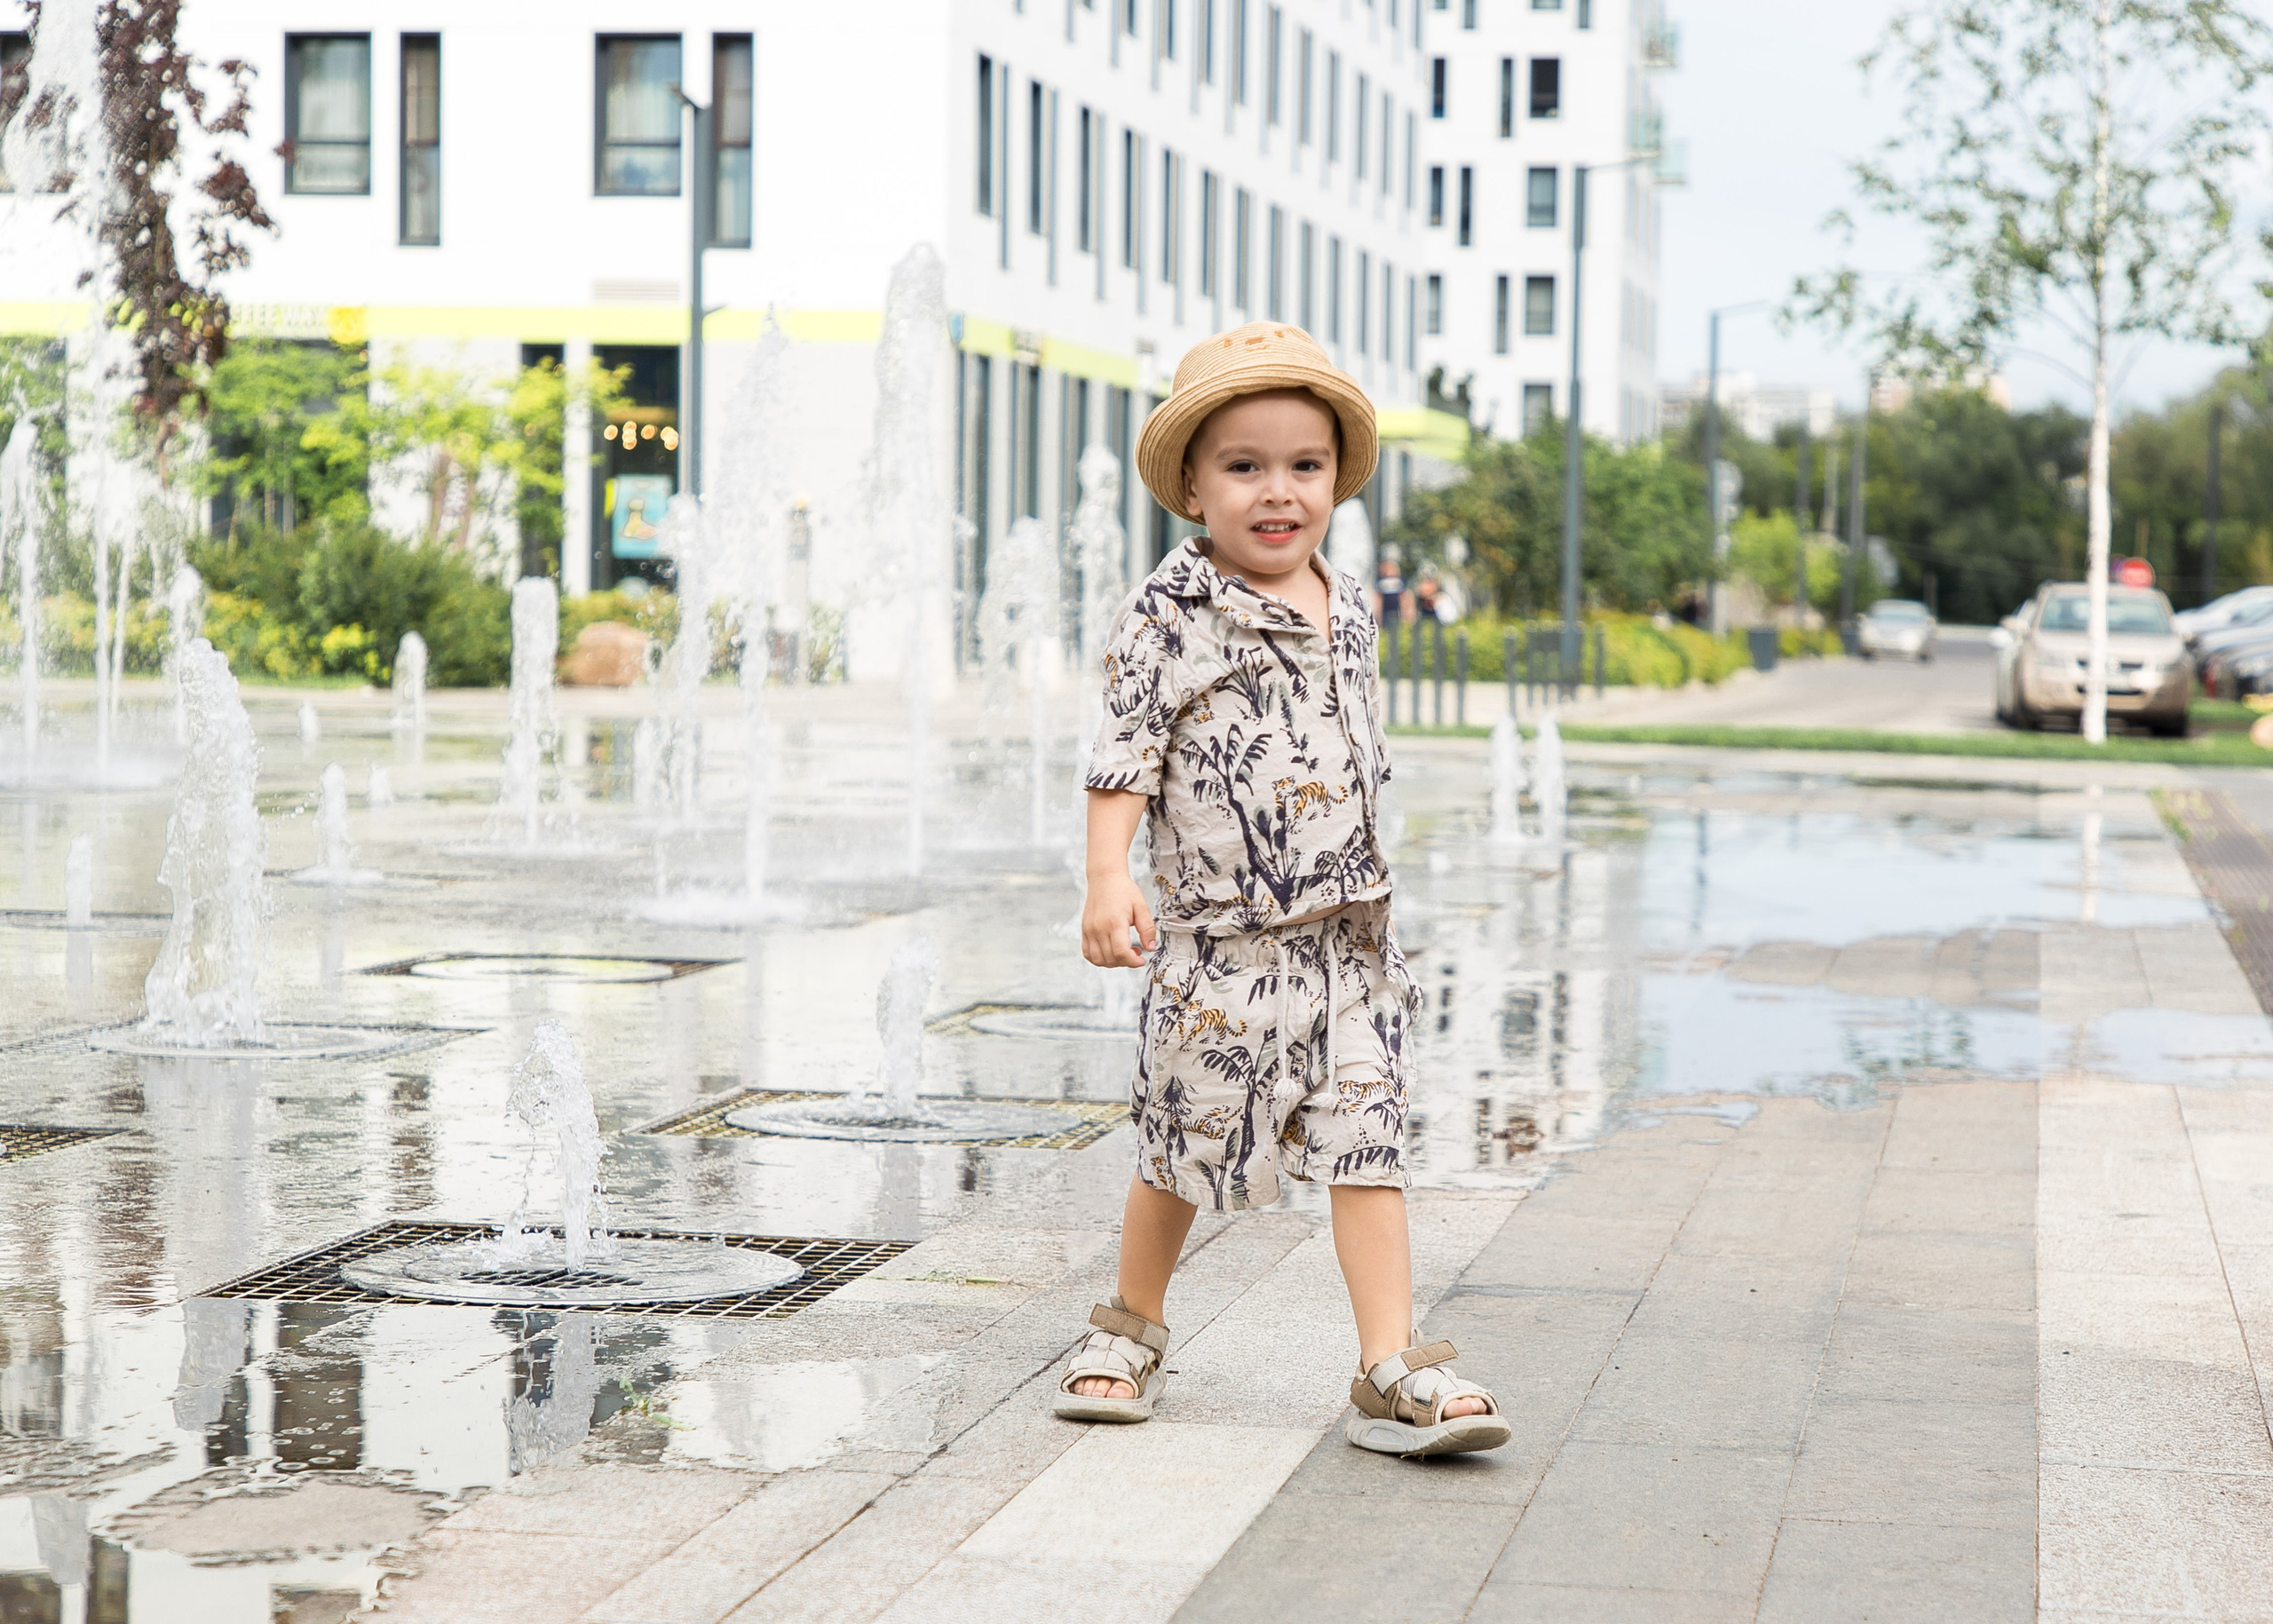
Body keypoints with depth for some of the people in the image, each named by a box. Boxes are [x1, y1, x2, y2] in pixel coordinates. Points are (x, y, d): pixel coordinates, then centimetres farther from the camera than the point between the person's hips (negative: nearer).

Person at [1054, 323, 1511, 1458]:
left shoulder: (1348, 609, 9)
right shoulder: (1173, 613, -8)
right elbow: (1126, 752, -12)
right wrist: (1108, 878, -22)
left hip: (1347, 932, 4)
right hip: (1221, 936, -4)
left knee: (1365, 1139, -1)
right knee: (1186, 1142, 8)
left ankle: (1392, 1367, -1)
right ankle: (1133, 1326, 30)